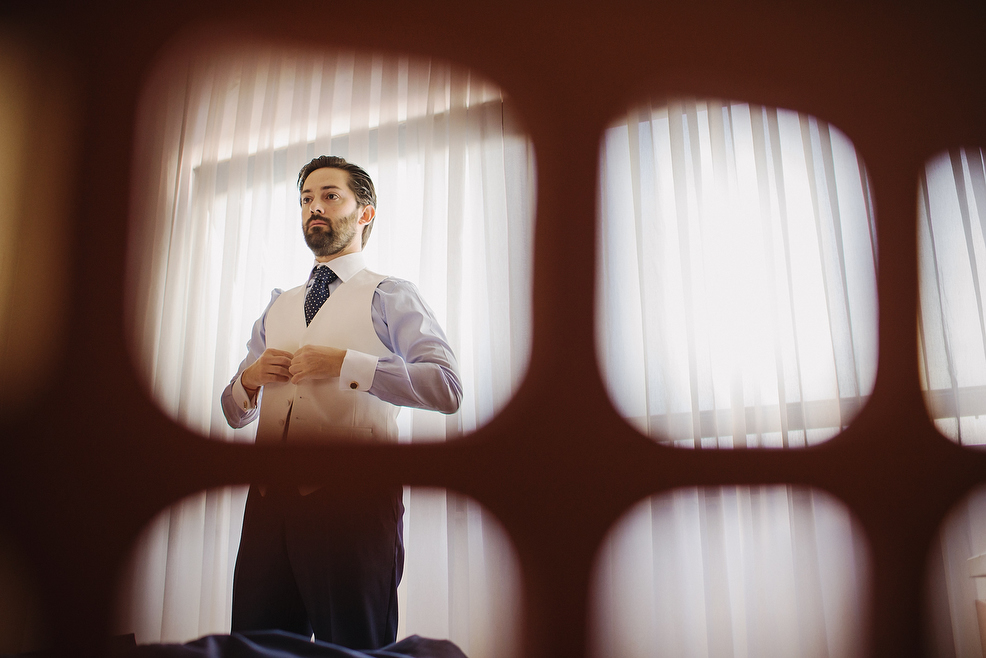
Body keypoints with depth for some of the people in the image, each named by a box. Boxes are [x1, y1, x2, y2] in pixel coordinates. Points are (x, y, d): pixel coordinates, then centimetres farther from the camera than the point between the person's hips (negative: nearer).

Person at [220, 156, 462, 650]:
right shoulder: (277, 307, 22)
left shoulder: (390, 296, 4)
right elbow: (235, 413, 25)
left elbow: (447, 387, -12)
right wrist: (249, 378, 2)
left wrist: (345, 364, -16)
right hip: (270, 499, 5)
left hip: (353, 497, -5)